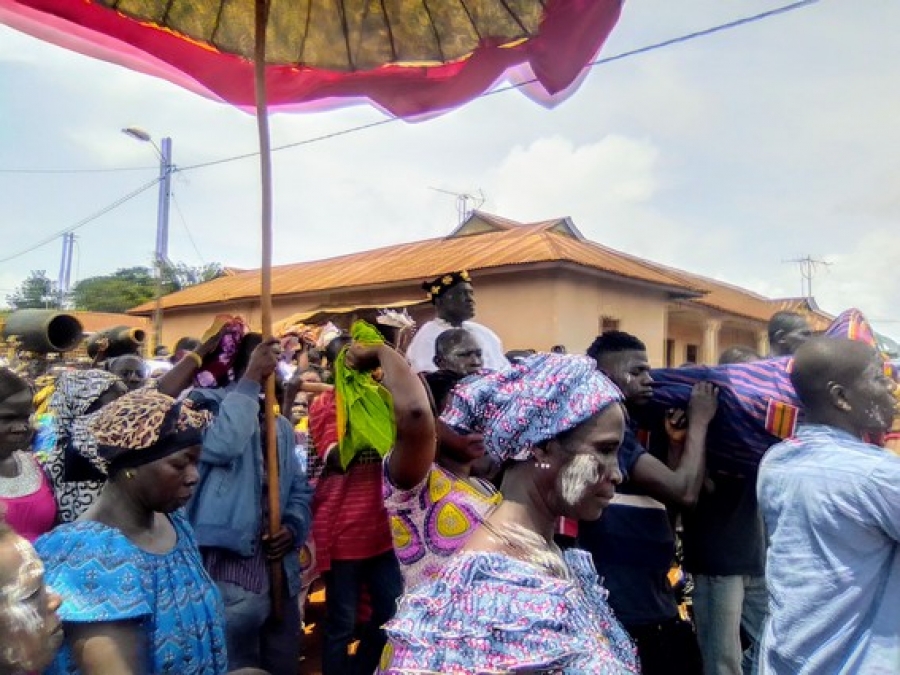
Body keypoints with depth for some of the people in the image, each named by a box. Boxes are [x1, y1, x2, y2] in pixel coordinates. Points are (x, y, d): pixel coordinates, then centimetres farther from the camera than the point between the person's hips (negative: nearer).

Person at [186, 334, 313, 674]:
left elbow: (300, 489, 15)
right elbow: (222, 446, -26)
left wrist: (293, 527, -5)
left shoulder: (281, 426, 17)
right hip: (232, 573, -7)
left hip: (280, 572, 7)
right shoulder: (207, 404, -4)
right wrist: (251, 378, -19)